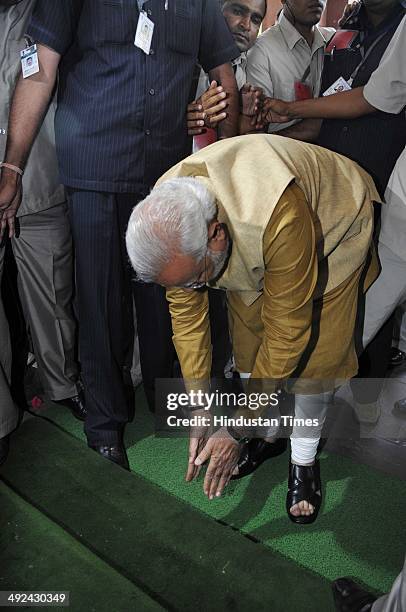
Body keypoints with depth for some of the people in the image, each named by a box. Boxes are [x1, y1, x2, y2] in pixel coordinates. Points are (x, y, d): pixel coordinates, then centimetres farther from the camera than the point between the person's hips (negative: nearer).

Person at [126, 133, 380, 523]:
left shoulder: (280, 218, -46)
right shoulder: (165, 220, -28)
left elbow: (286, 335, -36)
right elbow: (185, 311, -16)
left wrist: (235, 432, -28)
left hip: (333, 227, -4)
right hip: (250, 251, 5)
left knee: (314, 354, -10)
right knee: (248, 345, 3)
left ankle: (304, 461, 12)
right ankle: (269, 434, 27)